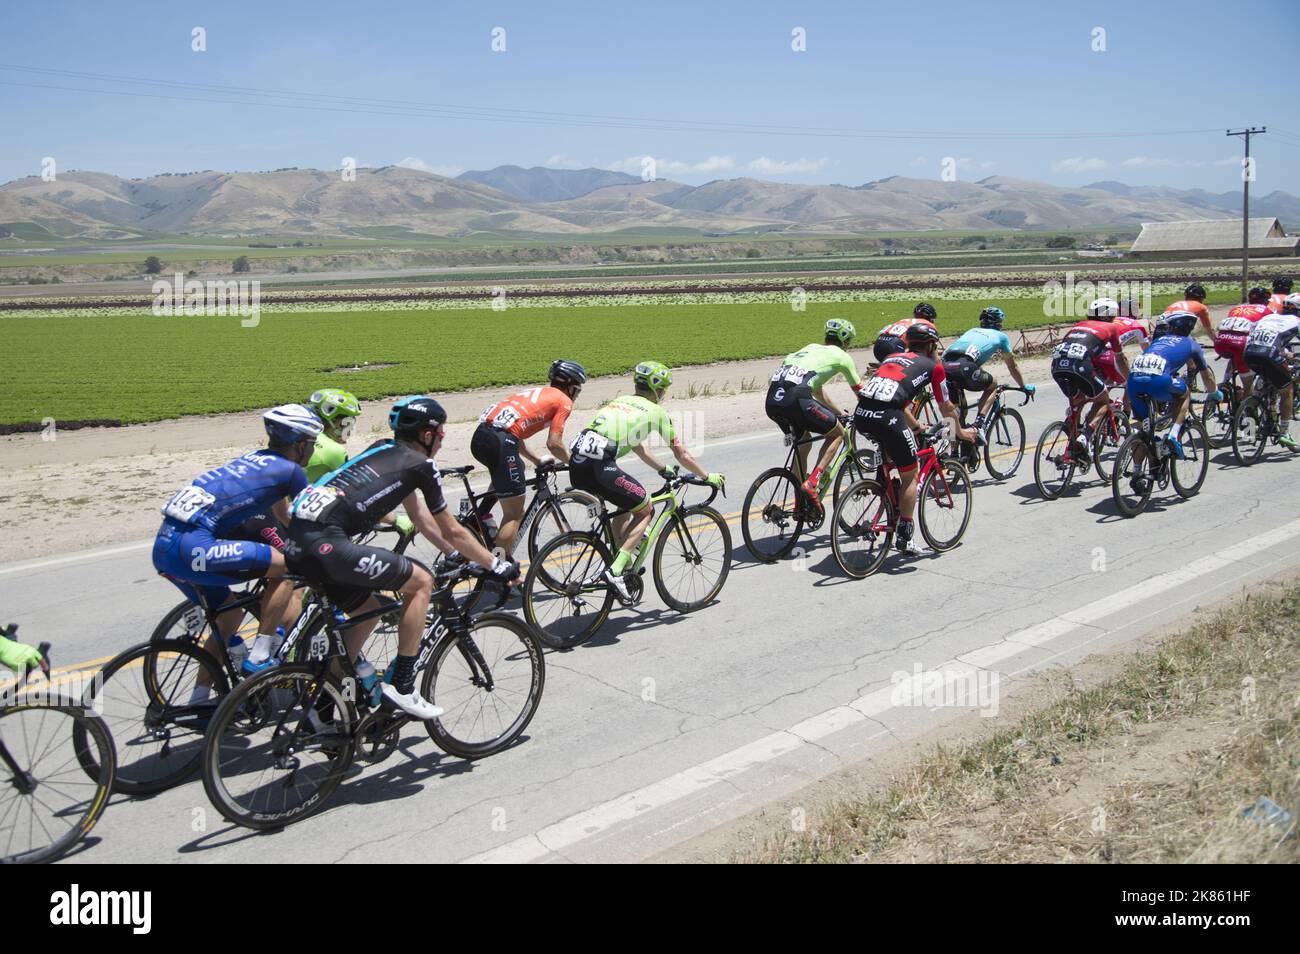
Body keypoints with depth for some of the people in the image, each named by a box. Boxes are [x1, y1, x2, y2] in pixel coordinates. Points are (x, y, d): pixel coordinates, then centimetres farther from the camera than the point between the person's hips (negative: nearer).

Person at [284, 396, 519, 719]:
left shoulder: (385, 451, 26)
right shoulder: (421, 464, 2)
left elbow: (421, 519, 32)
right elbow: (453, 532, 9)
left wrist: (460, 555, 38)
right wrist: (496, 566, 19)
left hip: (298, 540, 9)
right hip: (326, 543, -9)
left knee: (367, 611, 25)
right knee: (421, 581, 1)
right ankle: (401, 686, 3)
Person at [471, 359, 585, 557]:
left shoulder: (537, 393, 31)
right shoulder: (564, 401, 8)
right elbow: (554, 444, 0)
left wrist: (537, 460, 34)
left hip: (480, 435, 8)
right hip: (501, 442, -8)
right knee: (515, 514, 3)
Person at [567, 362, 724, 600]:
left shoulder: (621, 401, 29)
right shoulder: (656, 412, 10)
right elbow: (682, 455, 17)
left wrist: (664, 469, 51)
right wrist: (708, 477, 31)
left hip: (577, 464, 7)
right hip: (600, 466, -7)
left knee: (625, 504, 29)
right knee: (645, 510, 12)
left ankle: (626, 563, 30)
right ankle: (615, 570, -2)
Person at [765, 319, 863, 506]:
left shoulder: (811, 348, 35)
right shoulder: (841, 356, 17)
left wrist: (840, 413, 53)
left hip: (772, 401, 7)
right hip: (796, 399, -7)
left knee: (802, 446, 26)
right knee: (837, 433, 15)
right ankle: (812, 482, 1)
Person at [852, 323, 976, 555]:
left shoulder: (893, 358, 31)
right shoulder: (933, 365, 16)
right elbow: (946, 408, 26)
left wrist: (916, 427, 55)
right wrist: (960, 431, 45)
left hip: (860, 415, 6)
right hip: (886, 417, -6)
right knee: (910, 475, 13)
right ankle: (904, 537, 15)